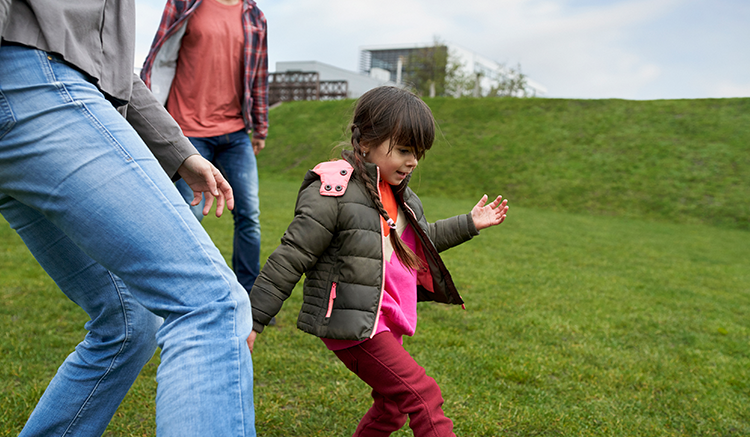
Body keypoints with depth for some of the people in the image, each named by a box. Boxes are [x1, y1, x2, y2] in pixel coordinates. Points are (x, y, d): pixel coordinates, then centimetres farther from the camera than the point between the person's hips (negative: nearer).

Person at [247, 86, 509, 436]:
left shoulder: (397, 194, 10)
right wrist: (254, 319, -16)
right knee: (424, 397, -9)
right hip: (354, 327, -10)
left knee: (393, 406, 22)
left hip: (386, 324, 10)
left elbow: (420, 241, 26)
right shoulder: (333, 193, -19)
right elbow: (290, 259, -18)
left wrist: (469, 224, 22)